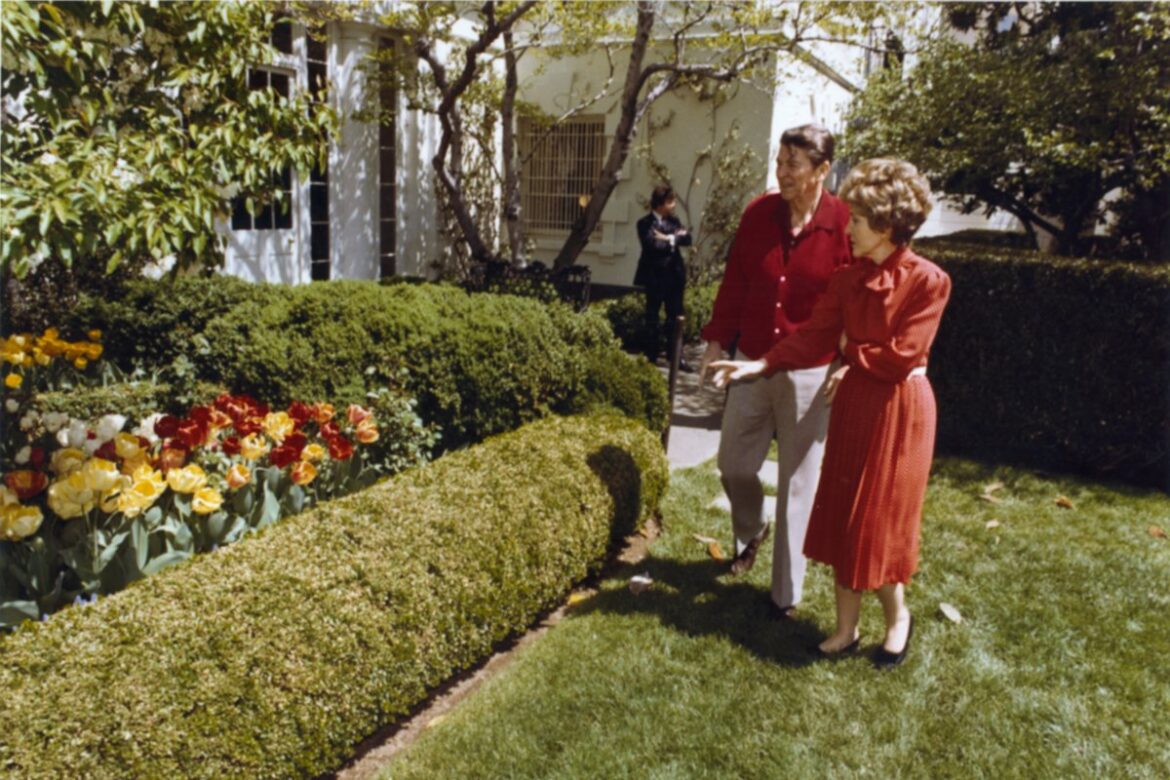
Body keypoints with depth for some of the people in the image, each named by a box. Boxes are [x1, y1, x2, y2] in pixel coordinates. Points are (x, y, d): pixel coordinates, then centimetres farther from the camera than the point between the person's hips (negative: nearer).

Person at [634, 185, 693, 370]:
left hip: (674, 275, 6)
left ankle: (674, 355, 18)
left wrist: (669, 238, -14)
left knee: (675, 316, 9)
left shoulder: (673, 220, 11)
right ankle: (651, 356, 12)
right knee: (652, 317, 4)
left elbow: (687, 238, 1)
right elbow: (652, 245, -21)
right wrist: (674, 240, -9)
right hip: (655, 276, -6)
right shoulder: (645, 223, -8)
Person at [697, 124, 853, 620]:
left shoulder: (844, 225, -11)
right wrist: (717, 340, 8)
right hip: (752, 363, 4)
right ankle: (750, 532, 46)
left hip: (810, 374, -3)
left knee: (797, 483, 6)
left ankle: (786, 593, 22)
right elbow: (734, 282, 7)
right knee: (734, 464, 12)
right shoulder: (758, 214, 0)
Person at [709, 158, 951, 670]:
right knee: (843, 520, 10)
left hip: (899, 410, -6)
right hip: (853, 403, 6)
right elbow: (813, 337, -1)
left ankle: (898, 618, 30)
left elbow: (902, 357, -19)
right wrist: (760, 365, -12)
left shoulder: (927, 281, -15)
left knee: (878, 525, 3)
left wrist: (850, 350, -6)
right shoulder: (848, 280, 3)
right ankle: (846, 628, 24)